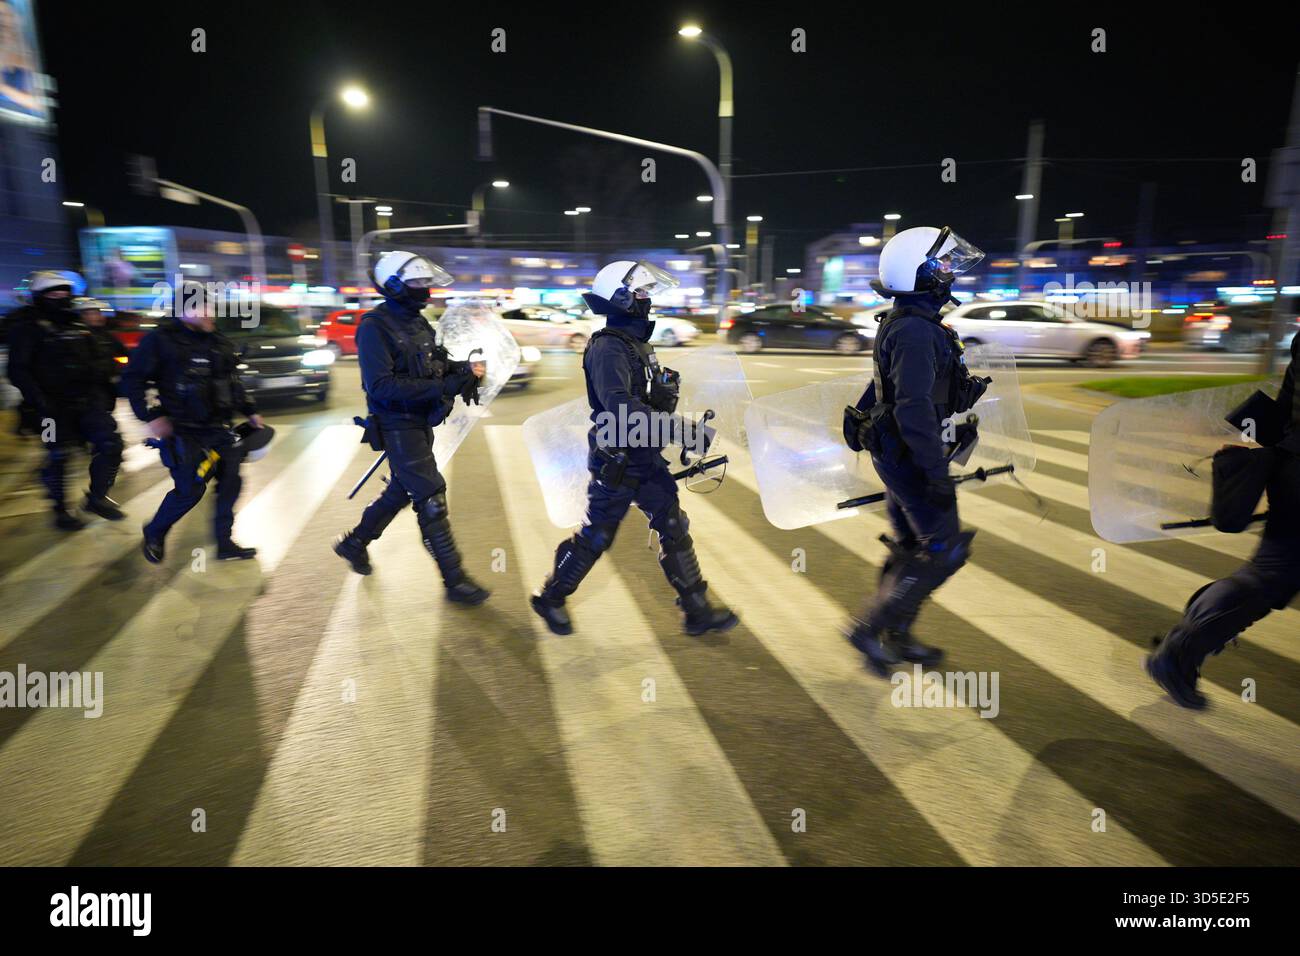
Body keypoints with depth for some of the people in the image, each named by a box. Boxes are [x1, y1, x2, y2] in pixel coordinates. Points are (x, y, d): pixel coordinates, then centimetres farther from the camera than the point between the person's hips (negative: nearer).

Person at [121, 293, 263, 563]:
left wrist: (250, 411, 17)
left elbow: (233, 383, 22)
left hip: (218, 428, 6)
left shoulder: (219, 343, 10)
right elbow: (132, 379, -6)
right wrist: (150, 416, -14)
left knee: (230, 482, 2)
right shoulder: (161, 340, -8)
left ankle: (224, 543, 14)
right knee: (189, 490, -8)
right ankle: (153, 534, 20)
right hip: (183, 431, -6)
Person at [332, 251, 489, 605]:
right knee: (431, 499, -7)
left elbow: (434, 365, 17)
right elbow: (381, 386, -25)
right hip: (398, 426, -9)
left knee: (402, 491, 22)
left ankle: (354, 543, 44)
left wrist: (463, 369, -4)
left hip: (419, 423, 9)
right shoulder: (375, 327, -17)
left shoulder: (417, 321, 9)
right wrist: (440, 387, -31)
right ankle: (455, 581, 3)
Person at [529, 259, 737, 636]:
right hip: (616, 462, -8)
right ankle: (550, 599, 28)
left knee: (675, 529, 8)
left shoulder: (637, 344, 10)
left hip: (646, 457, 8)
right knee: (596, 537, 6)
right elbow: (622, 407, -34)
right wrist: (682, 429, -35)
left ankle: (697, 611, 18)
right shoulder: (608, 348, -20)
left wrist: (686, 429, 13)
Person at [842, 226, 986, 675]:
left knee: (911, 545, 18)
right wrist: (937, 473, -27)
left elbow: (879, 389, 20)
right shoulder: (916, 332, -22)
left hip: (894, 451, 10)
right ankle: (868, 626, 4)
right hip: (910, 456, -10)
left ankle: (896, 637, 31)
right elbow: (914, 408, -28)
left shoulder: (901, 323, 11)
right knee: (945, 550, -2)